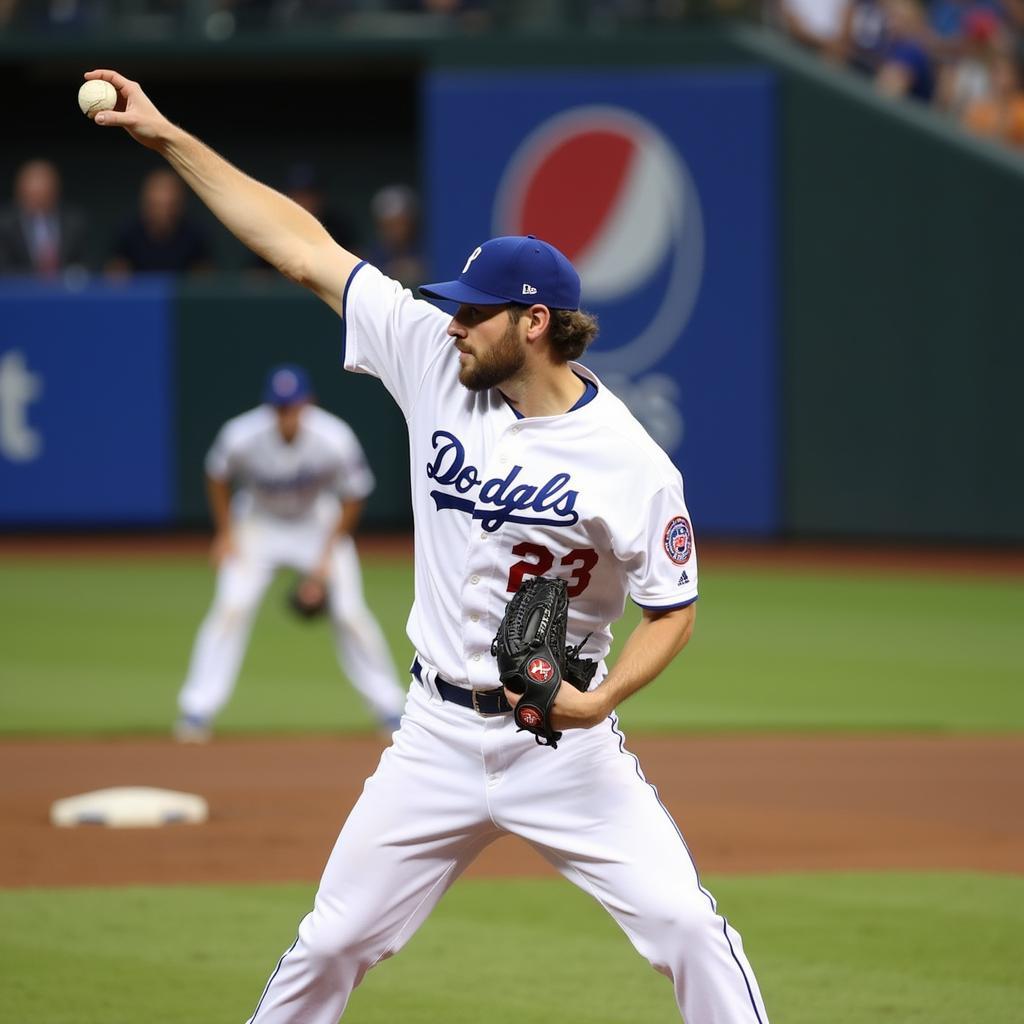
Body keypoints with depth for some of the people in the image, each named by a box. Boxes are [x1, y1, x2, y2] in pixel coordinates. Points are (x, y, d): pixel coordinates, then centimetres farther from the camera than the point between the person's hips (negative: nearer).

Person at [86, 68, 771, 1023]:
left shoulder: (631, 465, -15)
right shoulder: (433, 362, -3)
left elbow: (673, 610, -5)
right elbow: (304, 248, 0)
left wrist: (601, 699, -24)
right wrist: (168, 137, 1)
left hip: (561, 738, -4)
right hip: (438, 734, 4)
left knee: (684, 926, -10)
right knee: (332, 943, 6)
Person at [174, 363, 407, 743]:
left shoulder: (335, 440, -29)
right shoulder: (241, 436, -28)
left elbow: (353, 497, -12)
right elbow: (217, 476, -5)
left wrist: (327, 558, -14)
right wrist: (225, 535, -7)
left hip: (320, 523, 0)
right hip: (258, 522, 0)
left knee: (350, 612, -8)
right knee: (231, 607, -15)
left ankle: (389, 709, 7)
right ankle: (197, 712, -8)